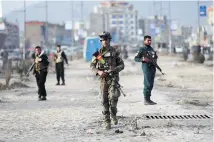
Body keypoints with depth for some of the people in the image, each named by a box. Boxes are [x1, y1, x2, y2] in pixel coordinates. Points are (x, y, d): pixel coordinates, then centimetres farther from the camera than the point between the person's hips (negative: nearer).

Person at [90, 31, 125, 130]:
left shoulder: (114, 52, 2)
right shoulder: (98, 53, 6)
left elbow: (122, 65, 6)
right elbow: (92, 66, 7)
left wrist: (115, 68, -14)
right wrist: (98, 72, -12)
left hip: (113, 78, -2)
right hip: (103, 79, 2)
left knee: (113, 97, -19)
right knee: (104, 101, 1)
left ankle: (113, 114, 7)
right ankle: (107, 122, 8)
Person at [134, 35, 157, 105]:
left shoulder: (151, 49, 17)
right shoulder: (142, 49, -4)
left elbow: (155, 56, 28)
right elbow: (136, 58, -6)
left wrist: (155, 58, 6)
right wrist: (143, 59, -21)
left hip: (153, 68, 7)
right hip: (146, 68, -7)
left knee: (151, 85, 9)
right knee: (147, 84, -9)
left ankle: (148, 99, 15)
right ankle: (146, 100, -6)